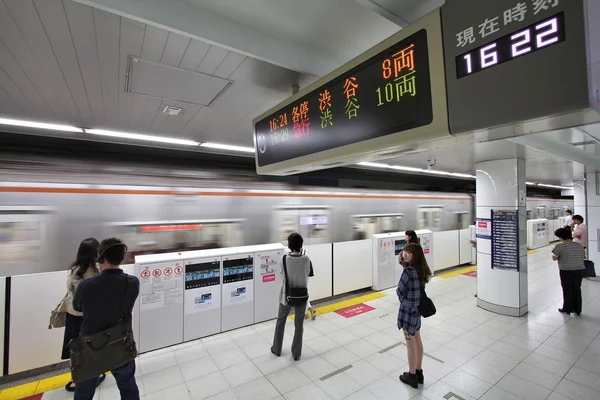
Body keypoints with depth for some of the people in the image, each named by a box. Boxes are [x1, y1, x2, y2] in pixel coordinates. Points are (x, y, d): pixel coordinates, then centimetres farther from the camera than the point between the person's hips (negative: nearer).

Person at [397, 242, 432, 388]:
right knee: (417, 340, 20)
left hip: (407, 310, -8)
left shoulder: (408, 271, -25)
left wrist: (404, 301, 3)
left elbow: (400, 292, -17)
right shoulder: (422, 270, 0)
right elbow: (418, 289, 8)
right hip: (417, 309, 8)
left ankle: (412, 376, 26)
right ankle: (418, 373, 37)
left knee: (410, 343, 8)